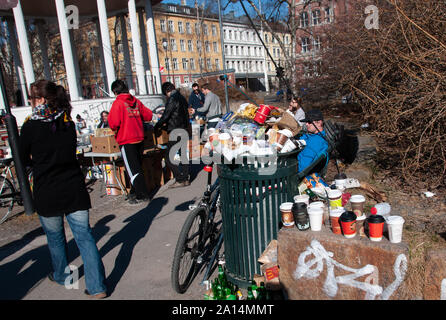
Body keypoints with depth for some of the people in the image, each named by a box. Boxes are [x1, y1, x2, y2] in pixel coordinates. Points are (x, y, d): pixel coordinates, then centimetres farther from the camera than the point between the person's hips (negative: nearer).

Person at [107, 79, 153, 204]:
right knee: (137, 167, 15)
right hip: (139, 138, 7)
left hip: (126, 141, -6)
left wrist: (114, 129, 4)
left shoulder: (118, 103, -11)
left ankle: (142, 195, 1)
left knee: (133, 169, -1)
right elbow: (148, 115, 12)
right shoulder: (136, 101, 6)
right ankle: (135, 192, 27)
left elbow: (113, 123, -18)